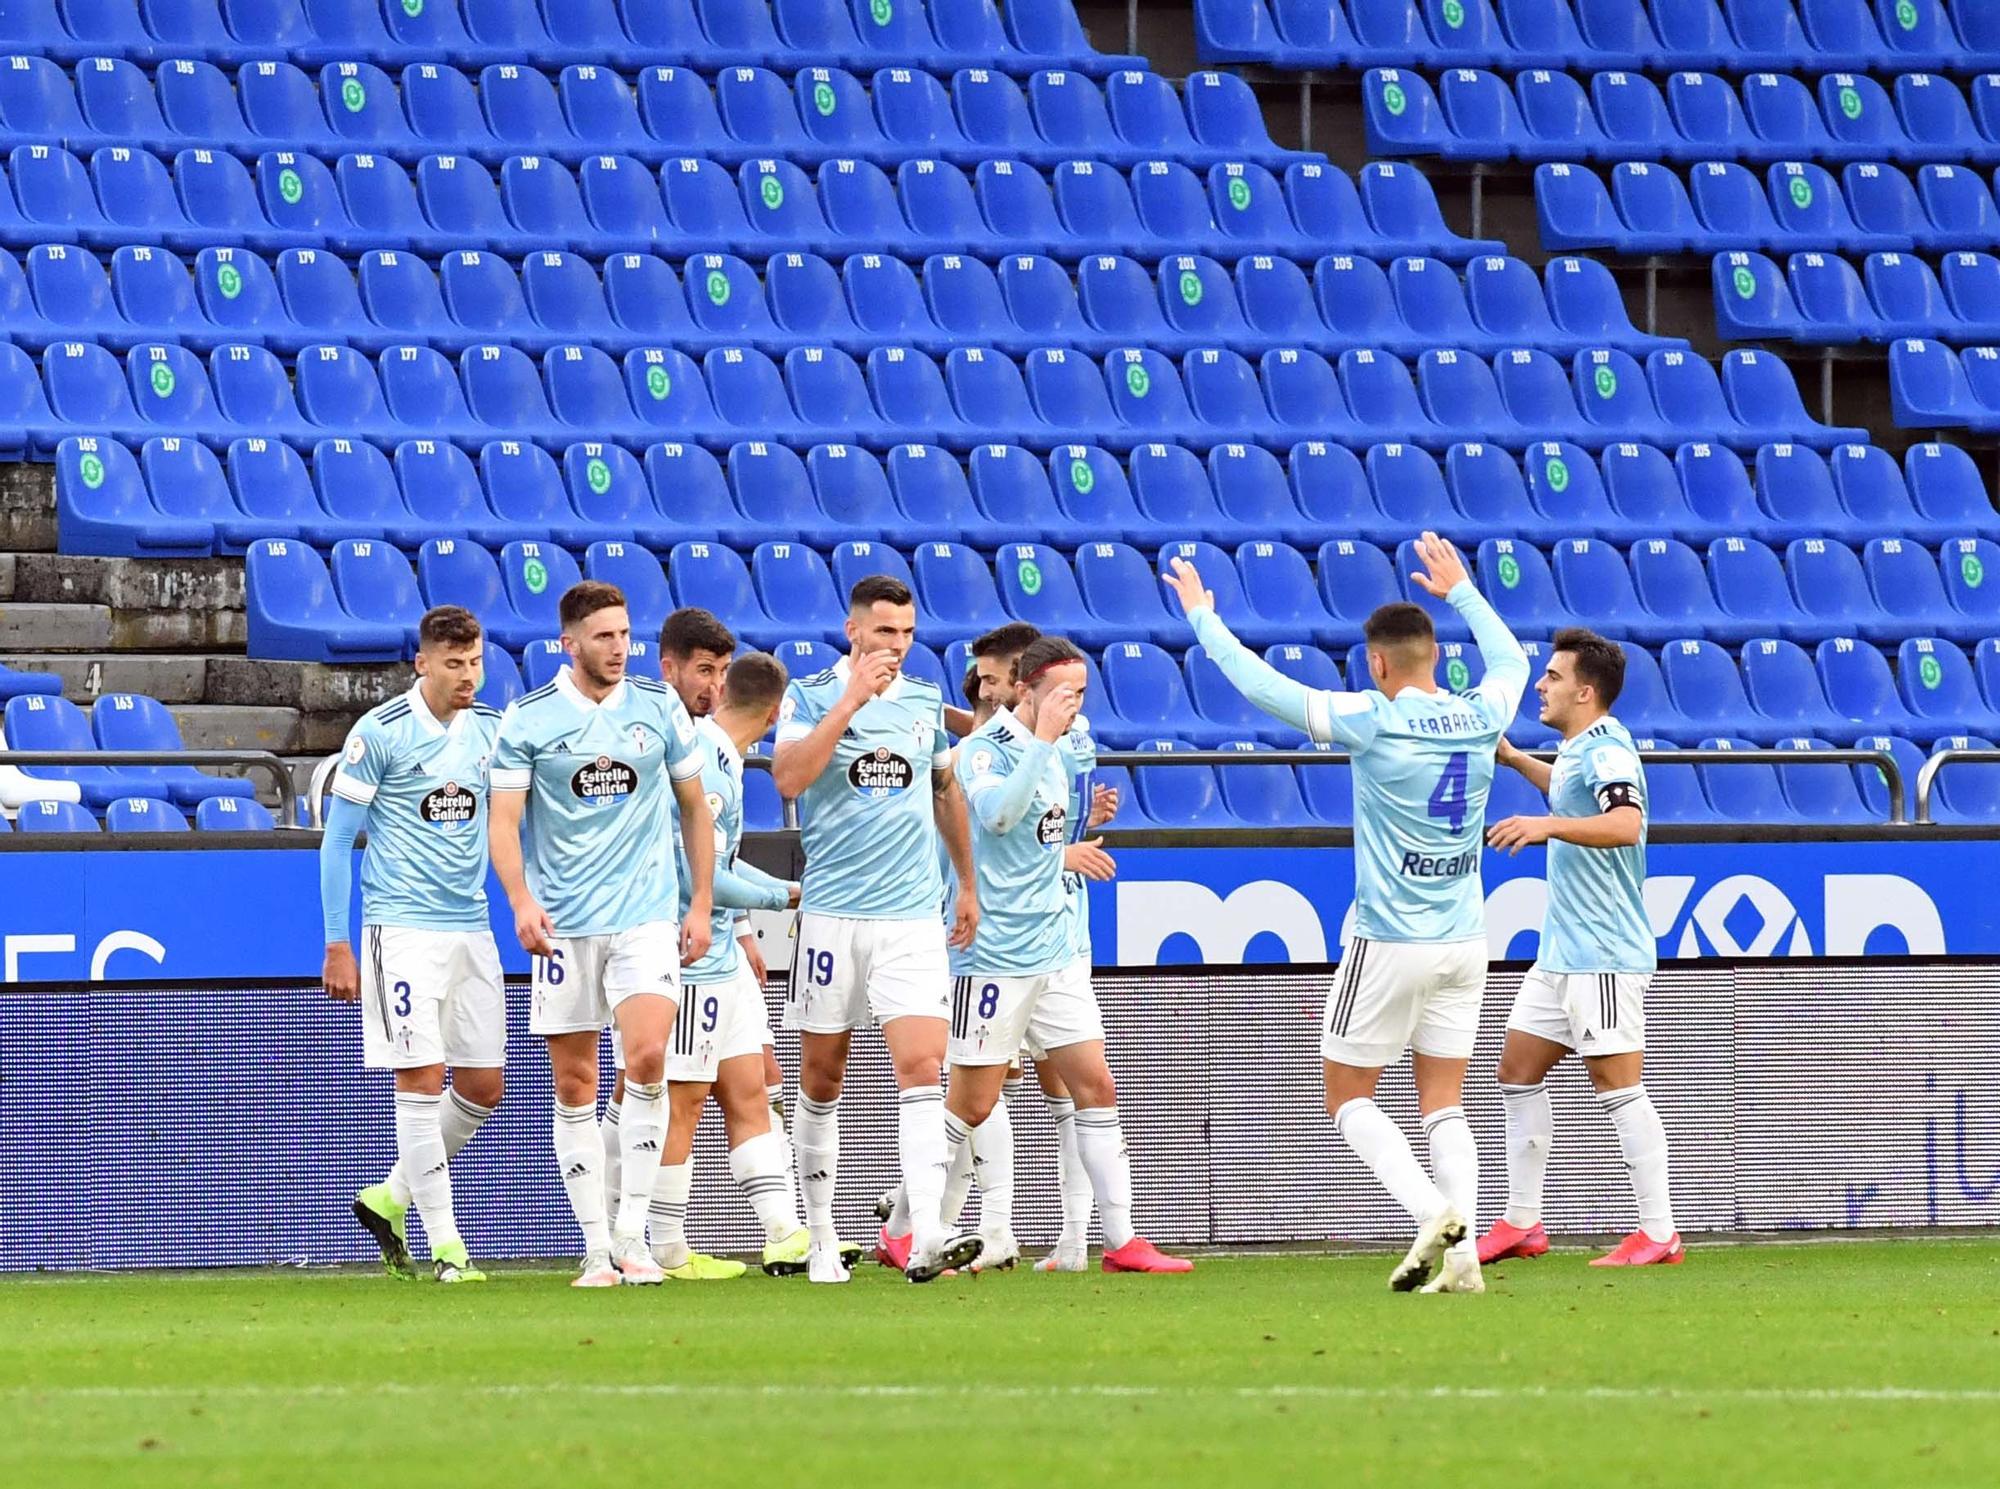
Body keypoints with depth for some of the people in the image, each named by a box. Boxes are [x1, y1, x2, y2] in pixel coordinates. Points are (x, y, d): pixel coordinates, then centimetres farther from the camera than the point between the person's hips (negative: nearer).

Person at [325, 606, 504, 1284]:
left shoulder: (491, 730, 8)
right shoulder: (380, 733, -7)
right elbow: (337, 839, -4)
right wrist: (337, 946, -8)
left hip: (471, 928, 6)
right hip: (402, 925, -6)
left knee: (482, 1086, 5)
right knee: (422, 1078, -9)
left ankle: (390, 1198, 23)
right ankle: (445, 1244, -5)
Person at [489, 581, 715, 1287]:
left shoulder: (659, 707, 4)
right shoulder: (527, 719, -2)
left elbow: (695, 807, 13)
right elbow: (504, 820, -3)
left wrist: (701, 903, 8)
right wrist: (522, 901, -19)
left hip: (646, 916, 0)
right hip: (563, 923, 0)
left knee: (646, 1057, -17)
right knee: (574, 1088, 1)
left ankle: (631, 1233, -9)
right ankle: (596, 1247, 8)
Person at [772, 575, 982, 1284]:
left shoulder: (925, 701, 9)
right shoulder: (810, 696, -2)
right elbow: (789, 778, -19)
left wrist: (967, 884, 26)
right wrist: (850, 700, -20)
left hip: (914, 915, 2)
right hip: (832, 914, -2)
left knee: (921, 1068, -13)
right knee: (822, 1079, 7)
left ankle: (927, 1238, -23)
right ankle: (820, 1236, 20)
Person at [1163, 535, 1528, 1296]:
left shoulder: (1373, 723, -14)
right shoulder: (1480, 718, 0)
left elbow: (1260, 684, -7)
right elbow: (1510, 658, 24)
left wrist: (1202, 616, 6)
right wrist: (1461, 591, 38)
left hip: (1390, 941, -5)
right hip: (1463, 941, 5)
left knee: (1349, 1098, 7)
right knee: (1443, 1106, 9)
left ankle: (1433, 1211, -14)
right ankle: (1462, 1254, -6)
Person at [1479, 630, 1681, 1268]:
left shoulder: (1607, 751, -17)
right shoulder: (1578, 750, 13)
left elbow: (1626, 824, -35)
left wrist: (1548, 825, -43)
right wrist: (1513, 758, 34)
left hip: (1605, 954, -10)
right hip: (1561, 952, 10)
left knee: (1617, 1086, -9)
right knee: (1519, 1071, 13)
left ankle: (1659, 1234, -6)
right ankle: (1522, 1224, 19)